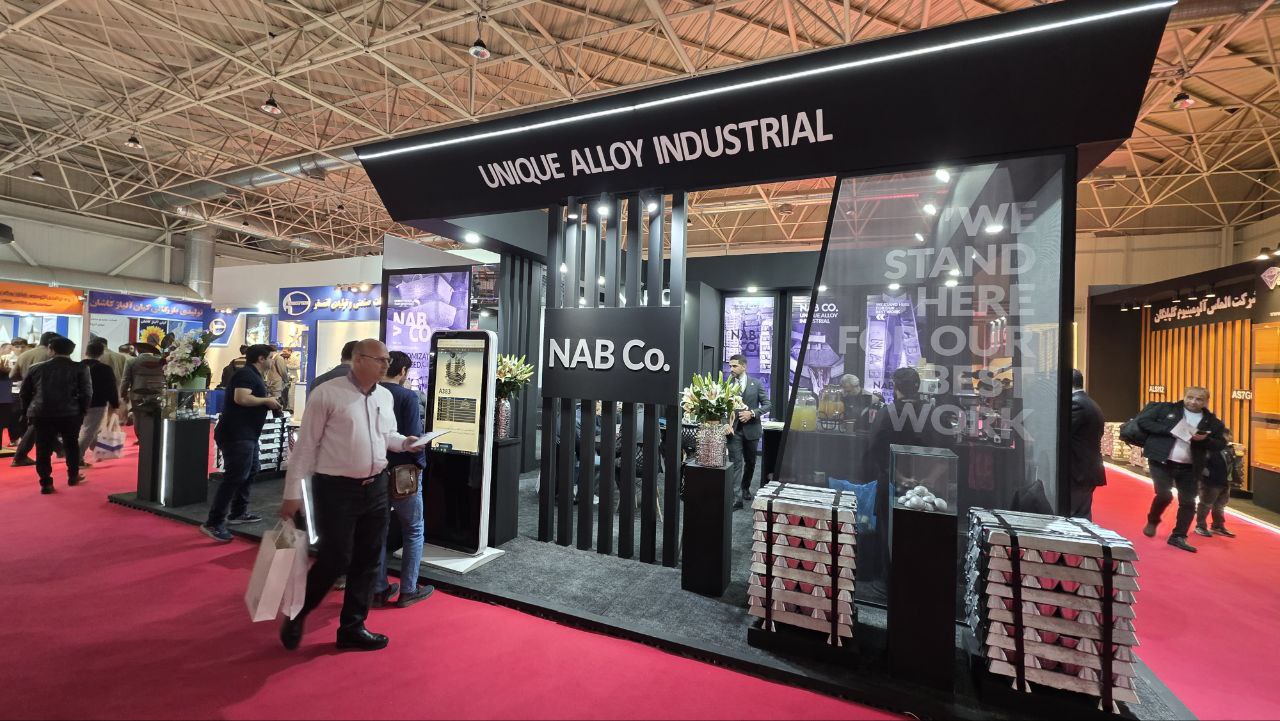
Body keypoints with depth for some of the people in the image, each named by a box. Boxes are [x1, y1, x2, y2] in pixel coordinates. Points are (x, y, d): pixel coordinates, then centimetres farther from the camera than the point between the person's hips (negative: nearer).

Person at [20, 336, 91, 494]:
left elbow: (24, 392, 12)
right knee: (71, 445, 15)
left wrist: (29, 410, 21)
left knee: (43, 448, 6)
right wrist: (82, 411, 3)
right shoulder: (80, 368, -4)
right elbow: (86, 393, -8)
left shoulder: (36, 368, 6)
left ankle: (46, 483, 5)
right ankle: (73, 476, 24)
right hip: (70, 413, -2)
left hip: (41, 414, 2)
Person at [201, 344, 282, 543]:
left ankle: (238, 513, 29)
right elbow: (241, 398, -29)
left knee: (250, 472, 19)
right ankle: (214, 523, -7)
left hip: (247, 435, 11)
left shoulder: (254, 376, 18)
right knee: (235, 477, -11)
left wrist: (269, 403, 10)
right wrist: (266, 400, -17)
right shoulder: (246, 374, -15)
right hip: (236, 435, -11)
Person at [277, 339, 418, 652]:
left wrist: (404, 442, -3)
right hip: (336, 489, -6)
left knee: (367, 561, 12)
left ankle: (352, 628, 28)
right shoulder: (327, 394, -11)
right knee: (335, 559, 0)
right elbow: (306, 444, -9)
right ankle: (296, 613, 31)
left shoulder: (386, 397, 7)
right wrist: (293, 493, -9)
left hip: (375, 488, 6)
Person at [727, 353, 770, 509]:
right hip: (734, 429, -1)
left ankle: (745, 488, 38)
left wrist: (752, 413, -15)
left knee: (750, 462, 16)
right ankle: (737, 497, -4)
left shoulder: (756, 384, 0)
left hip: (751, 429, 2)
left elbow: (767, 405, 0)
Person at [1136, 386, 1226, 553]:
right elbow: (1142, 421, -7)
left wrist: (1205, 440, -13)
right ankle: (1152, 521, 16)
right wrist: (1169, 429, -17)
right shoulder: (1165, 409, 0)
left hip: (1190, 468, 4)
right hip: (1161, 462, -4)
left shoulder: (1212, 421, 8)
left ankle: (1178, 537, 17)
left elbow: (1220, 445, 9)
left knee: (1188, 502, 5)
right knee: (1164, 495, -12)